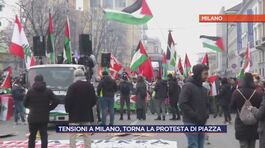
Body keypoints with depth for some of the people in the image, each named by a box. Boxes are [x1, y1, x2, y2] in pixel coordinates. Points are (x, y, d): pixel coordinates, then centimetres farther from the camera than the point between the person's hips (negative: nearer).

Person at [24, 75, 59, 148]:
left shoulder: (30, 91, -3)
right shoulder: (48, 91, -1)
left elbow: (25, 103, 2)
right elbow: (56, 101, -5)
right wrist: (48, 108, 5)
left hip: (33, 118, 0)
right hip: (44, 118, 1)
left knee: (32, 136, 10)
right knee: (44, 136, 5)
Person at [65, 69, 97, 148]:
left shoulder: (73, 86, -11)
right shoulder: (90, 86, 4)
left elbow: (68, 100, -12)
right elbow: (94, 100, 7)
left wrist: (68, 109, 3)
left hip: (75, 115, -4)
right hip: (87, 115, 4)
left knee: (73, 135, 0)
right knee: (87, 135, 10)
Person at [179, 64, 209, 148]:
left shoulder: (204, 89, 17)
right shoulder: (188, 86, -9)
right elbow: (183, 104, -16)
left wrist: (206, 114, 5)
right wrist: (195, 116, -17)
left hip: (202, 123, 8)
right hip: (191, 123, -8)